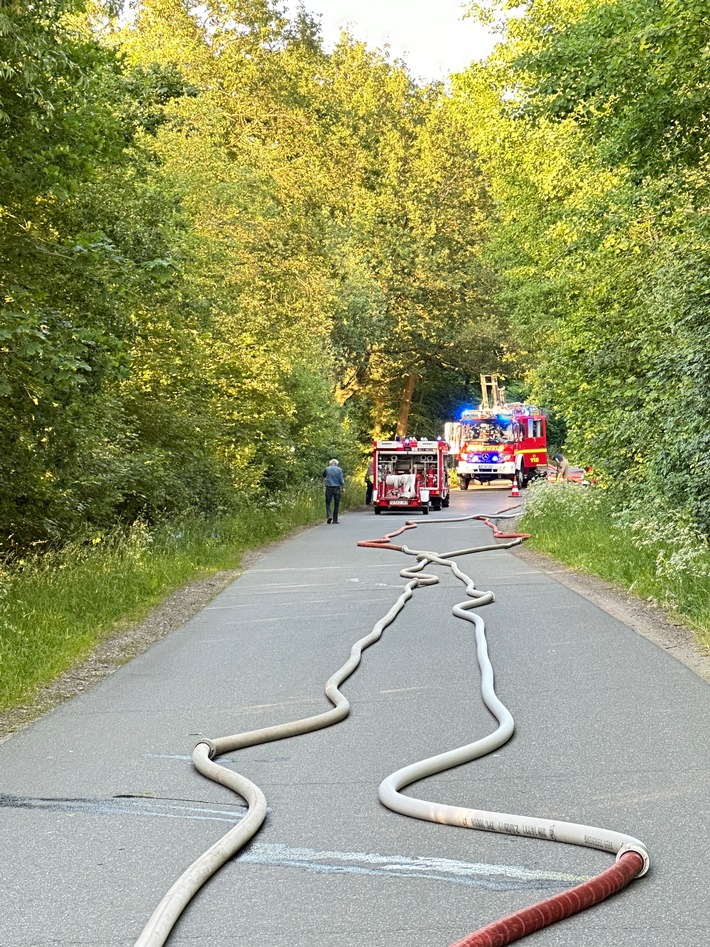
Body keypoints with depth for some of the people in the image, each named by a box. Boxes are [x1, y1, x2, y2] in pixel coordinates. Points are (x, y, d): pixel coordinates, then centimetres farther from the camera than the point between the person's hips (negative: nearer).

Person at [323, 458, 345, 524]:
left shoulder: (327, 469, 1)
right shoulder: (339, 470, -2)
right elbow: (341, 479, -4)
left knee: (328, 503, 8)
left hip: (329, 487, 0)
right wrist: (343, 487, 4)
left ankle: (328, 515, -15)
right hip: (337, 488, 0)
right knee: (336, 504, 7)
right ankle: (335, 520, 6)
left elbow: (323, 476, 18)